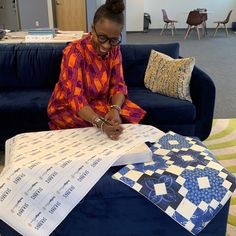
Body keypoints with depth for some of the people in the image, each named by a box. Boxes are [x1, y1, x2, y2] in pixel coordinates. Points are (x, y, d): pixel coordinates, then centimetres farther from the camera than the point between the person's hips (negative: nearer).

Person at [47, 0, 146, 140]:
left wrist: (115, 109, -29)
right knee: (95, 131, -30)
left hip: (99, 102, 5)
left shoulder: (114, 50, -8)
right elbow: (75, 98, -31)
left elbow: (118, 85, -7)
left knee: (133, 115, -14)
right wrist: (101, 123, -47)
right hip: (67, 108, -5)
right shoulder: (74, 52, -25)